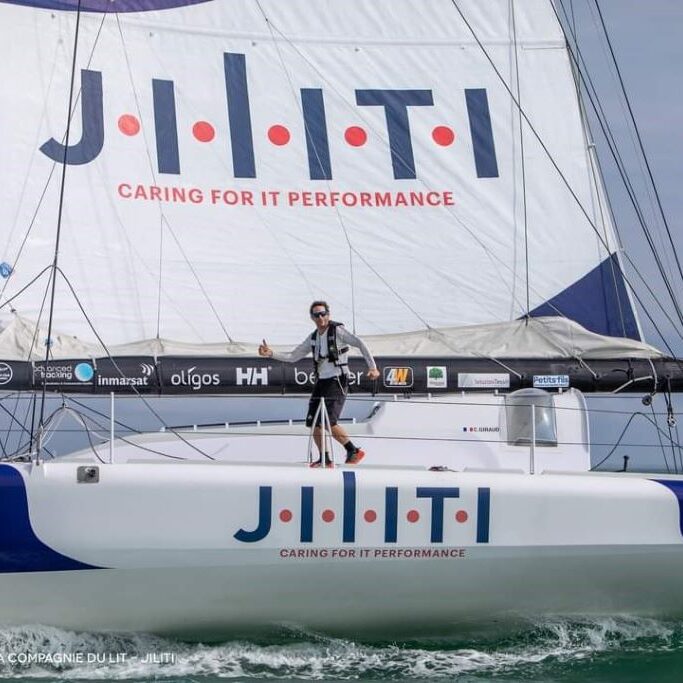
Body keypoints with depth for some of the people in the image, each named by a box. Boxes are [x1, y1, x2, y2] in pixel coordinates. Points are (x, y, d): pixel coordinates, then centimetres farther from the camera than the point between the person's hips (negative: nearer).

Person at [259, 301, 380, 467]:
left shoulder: (337, 330, -7)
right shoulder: (312, 338, 13)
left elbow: (359, 343, -13)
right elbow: (292, 357, 17)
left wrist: (372, 366, -22)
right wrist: (271, 354, 4)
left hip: (337, 381, -7)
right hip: (321, 382, 7)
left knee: (329, 422, -18)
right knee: (313, 422, 4)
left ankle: (354, 451, -4)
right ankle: (325, 459, 16)